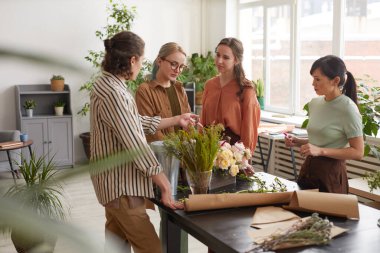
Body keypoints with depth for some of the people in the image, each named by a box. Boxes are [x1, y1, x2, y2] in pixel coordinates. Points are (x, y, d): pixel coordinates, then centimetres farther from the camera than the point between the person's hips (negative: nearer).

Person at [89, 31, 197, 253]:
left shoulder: (109, 84, 9)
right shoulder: (113, 93, -24)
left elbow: (138, 123, 18)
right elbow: (136, 146, -26)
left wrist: (176, 120, 25)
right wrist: (166, 187, -20)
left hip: (117, 179, 11)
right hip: (122, 183, -11)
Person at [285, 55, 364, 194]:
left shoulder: (348, 109, -14)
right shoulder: (314, 103, 4)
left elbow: (358, 152, -14)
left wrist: (321, 151, -20)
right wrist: (298, 142, 1)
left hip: (331, 173, -6)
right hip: (309, 168, 6)